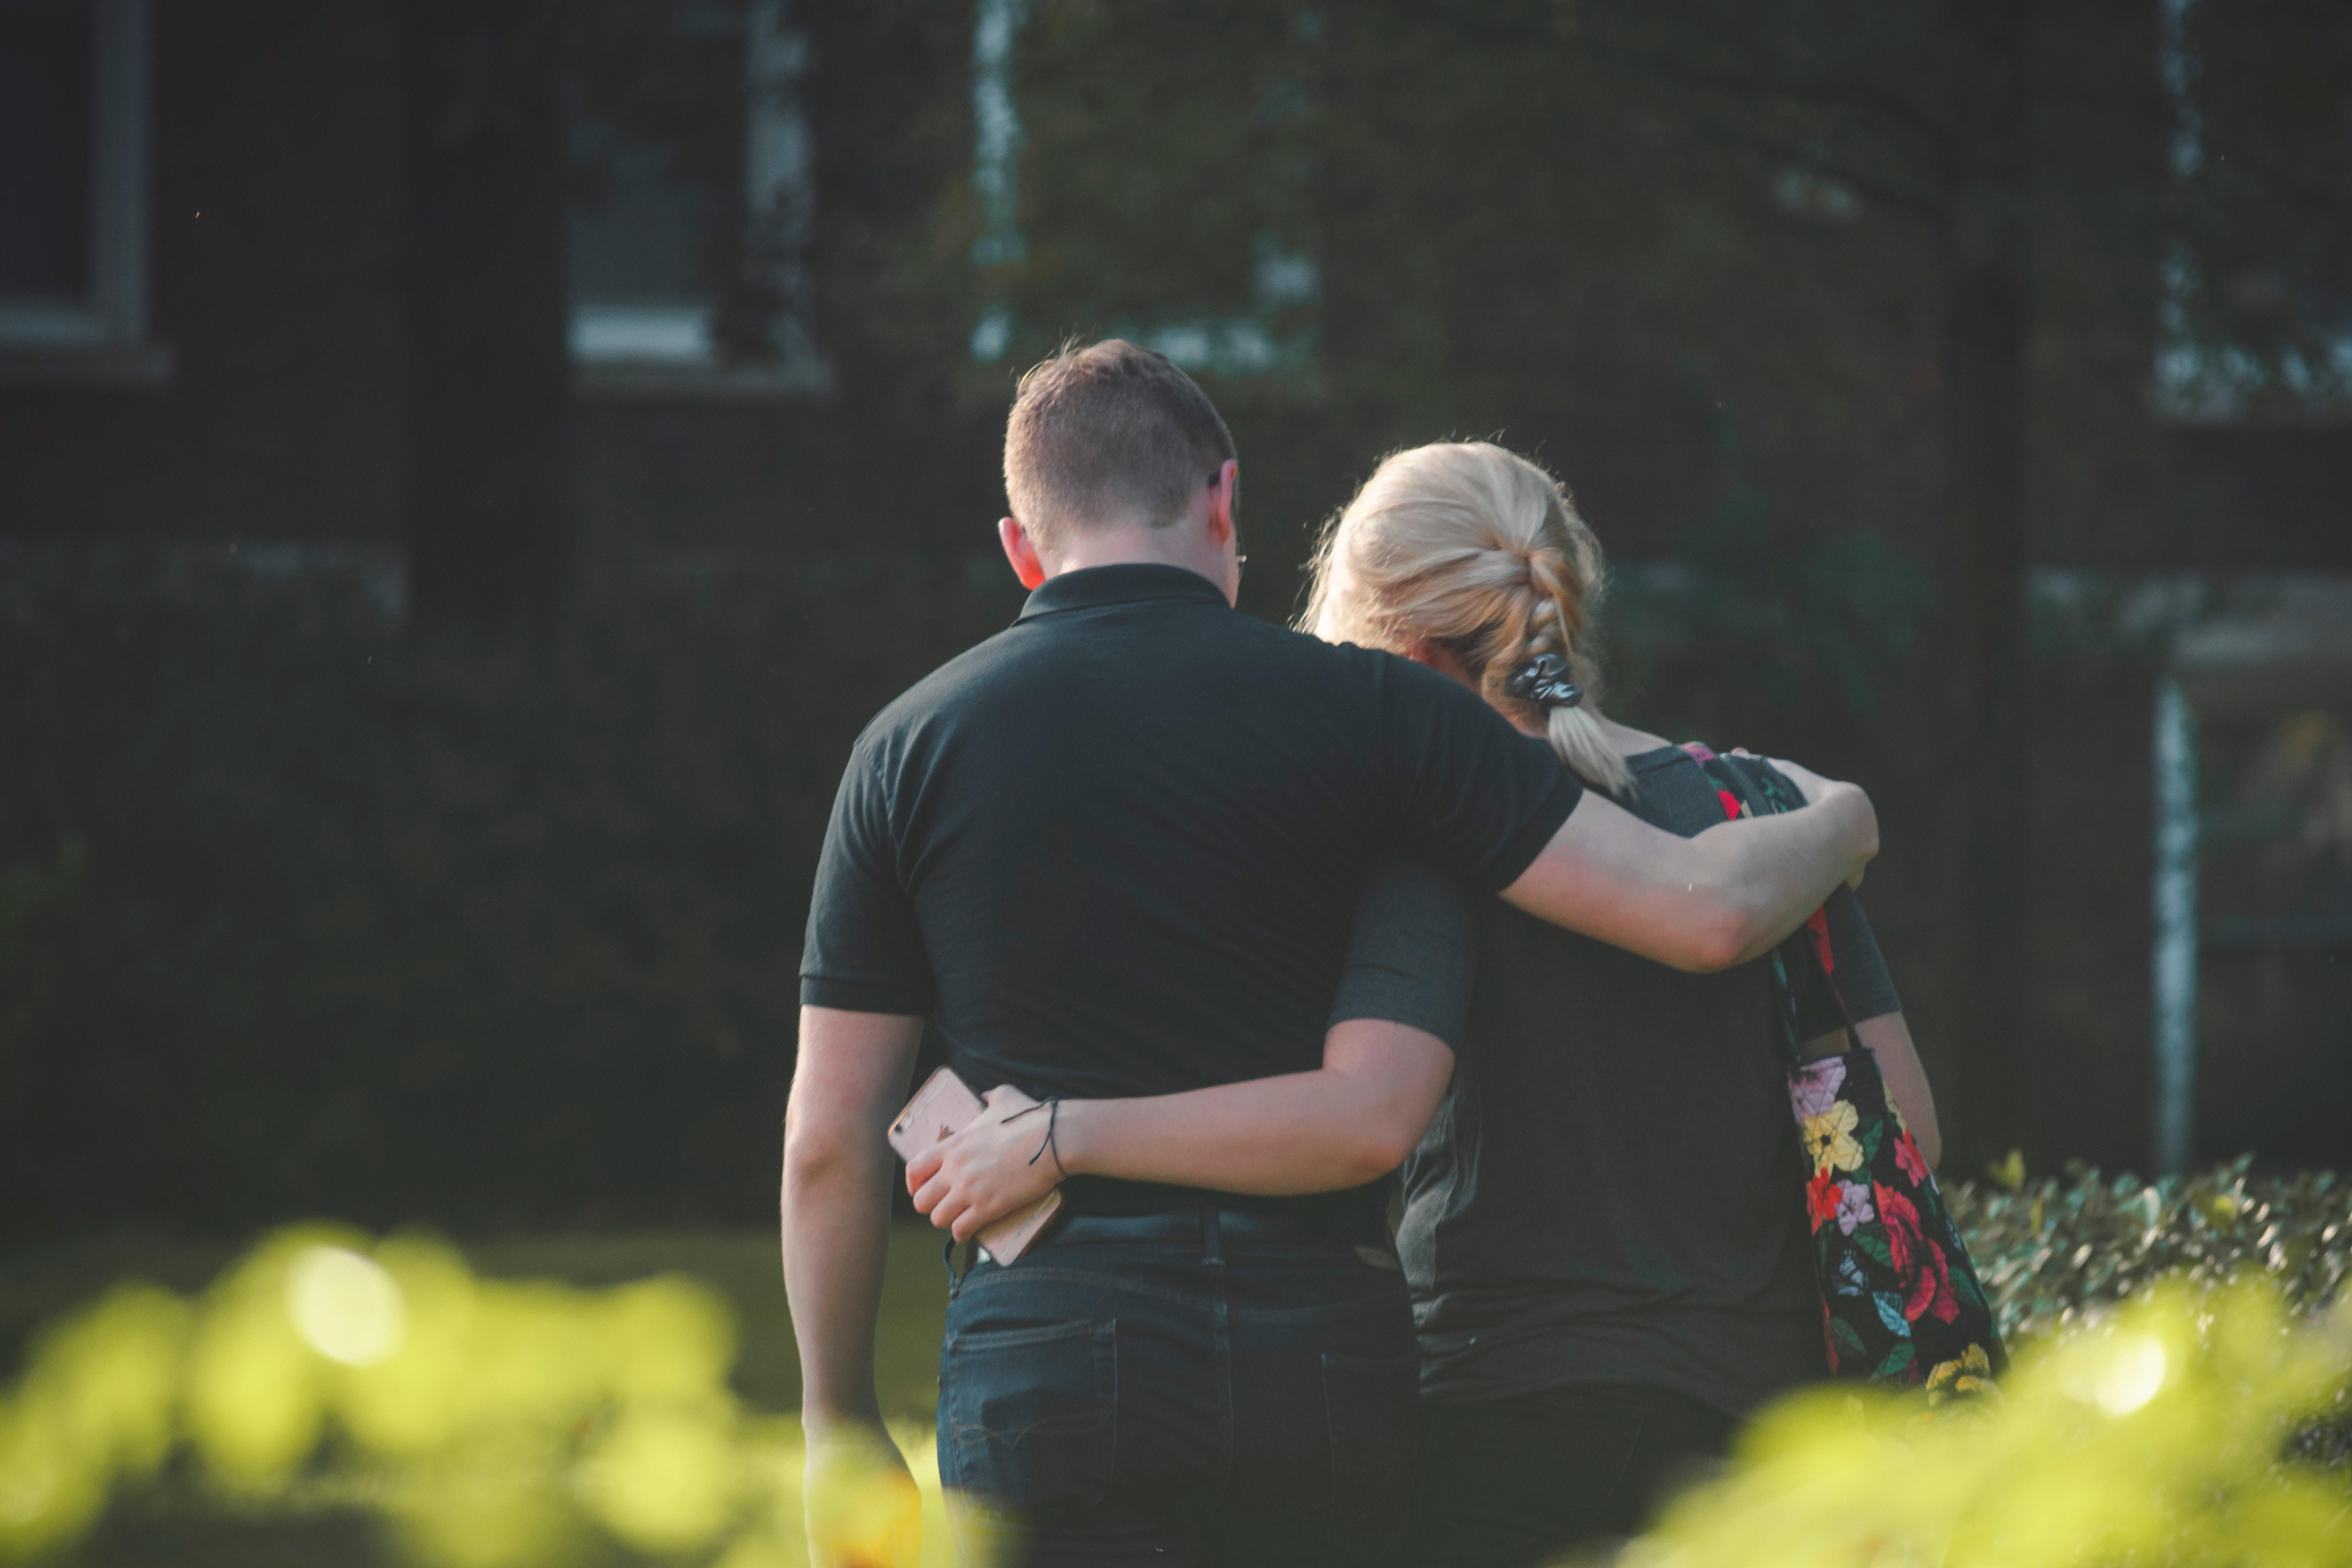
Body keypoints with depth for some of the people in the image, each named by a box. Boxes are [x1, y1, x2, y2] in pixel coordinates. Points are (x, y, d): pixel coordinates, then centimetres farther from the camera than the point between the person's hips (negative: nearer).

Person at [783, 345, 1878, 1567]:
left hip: (1048, 1366, -1)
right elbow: (1704, 912, -3)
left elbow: (829, 1142, 6)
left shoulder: (912, 747, 5)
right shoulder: (1354, 708, 2)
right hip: (1320, 1359, 1)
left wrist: (836, 1425, 17)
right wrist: (1831, 828, 19)